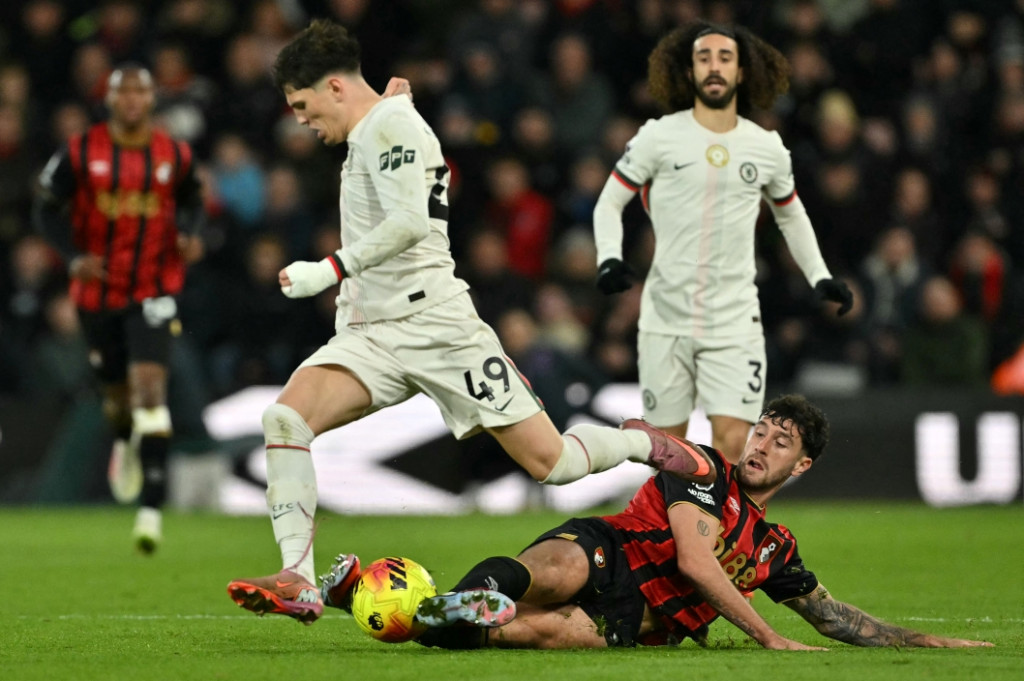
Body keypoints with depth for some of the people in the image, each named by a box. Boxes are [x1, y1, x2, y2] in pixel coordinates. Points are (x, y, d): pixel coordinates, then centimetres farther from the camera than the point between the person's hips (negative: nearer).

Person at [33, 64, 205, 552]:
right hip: (97, 289, 1)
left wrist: (189, 233, -7)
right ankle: (124, 442, 55)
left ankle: (151, 508, -21)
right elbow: (47, 209, 1)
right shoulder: (80, 153, -6)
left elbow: (191, 201, 15)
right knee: (116, 387, 15)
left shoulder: (175, 155, -2)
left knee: (150, 384, -17)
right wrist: (74, 257, -14)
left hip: (153, 290, -1)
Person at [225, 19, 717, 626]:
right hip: (371, 335, 9)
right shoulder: (370, 131, 18)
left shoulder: (389, 125, -10)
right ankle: (297, 584, -23)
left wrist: (330, 270, -24)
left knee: (550, 462, -6)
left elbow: (409, 222, -23)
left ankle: (644, 445, 24)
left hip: (435, 324, -9)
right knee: (284, 418, -18)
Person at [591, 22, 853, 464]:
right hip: (666, 320, -1)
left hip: (735, 323, 1)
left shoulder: (766, 149, 6)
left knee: (732, 444, -13)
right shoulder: (659, 137, -1)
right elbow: (609, 202, 6)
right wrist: (609, 259, -11)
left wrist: (820, 277, 14)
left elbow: (791, 214, 23)